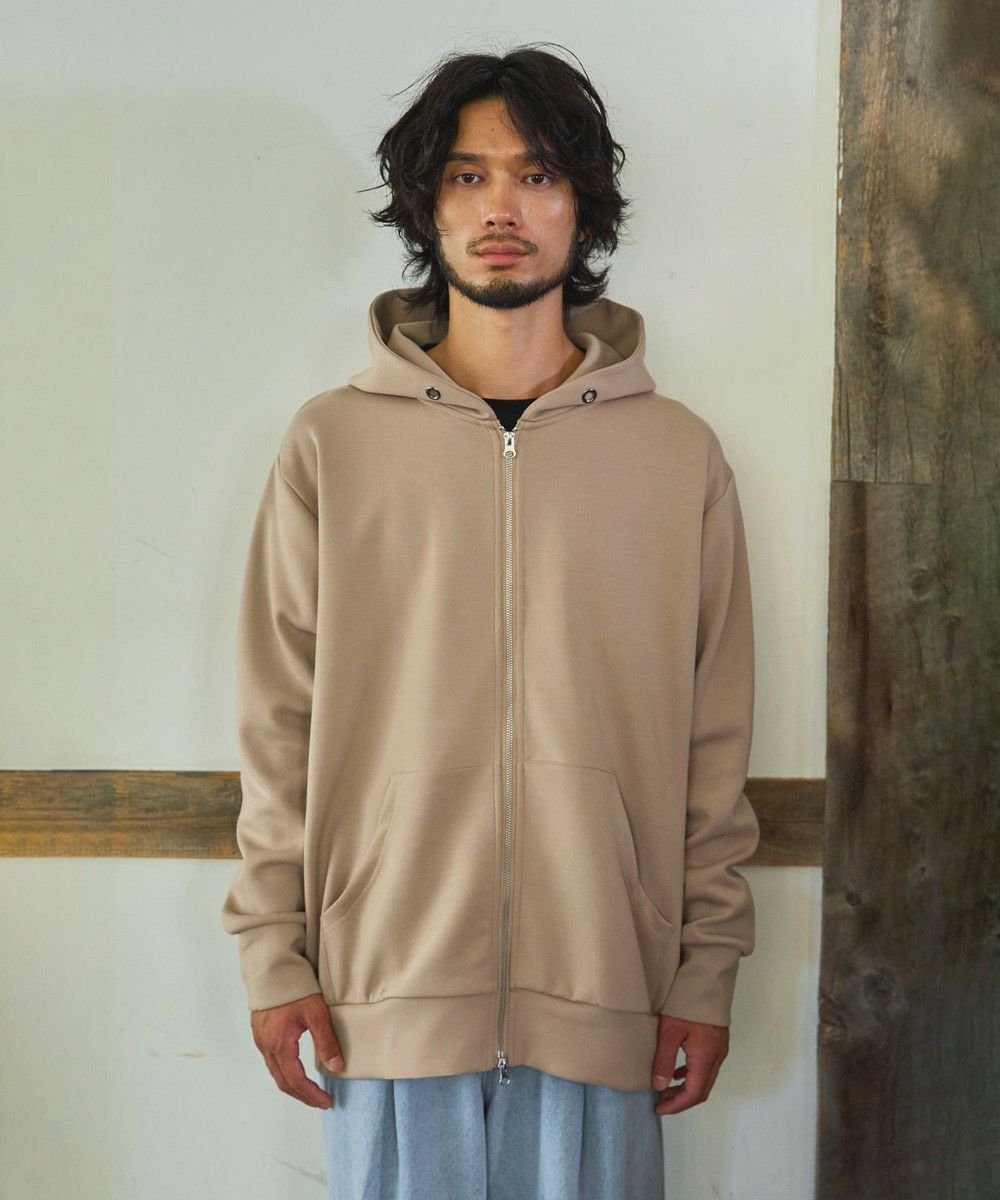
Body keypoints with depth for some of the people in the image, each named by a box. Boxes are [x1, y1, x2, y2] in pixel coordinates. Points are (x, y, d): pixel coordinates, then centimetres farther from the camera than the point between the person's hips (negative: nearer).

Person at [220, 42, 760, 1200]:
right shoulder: (332, 442, 3)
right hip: (385, 987, 0)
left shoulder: (678, 454, 4)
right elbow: (278, 726, 4)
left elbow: (714, 744, 5)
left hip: (603, 994, 1)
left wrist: (707, 973, 3)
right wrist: (271, 952, 0)